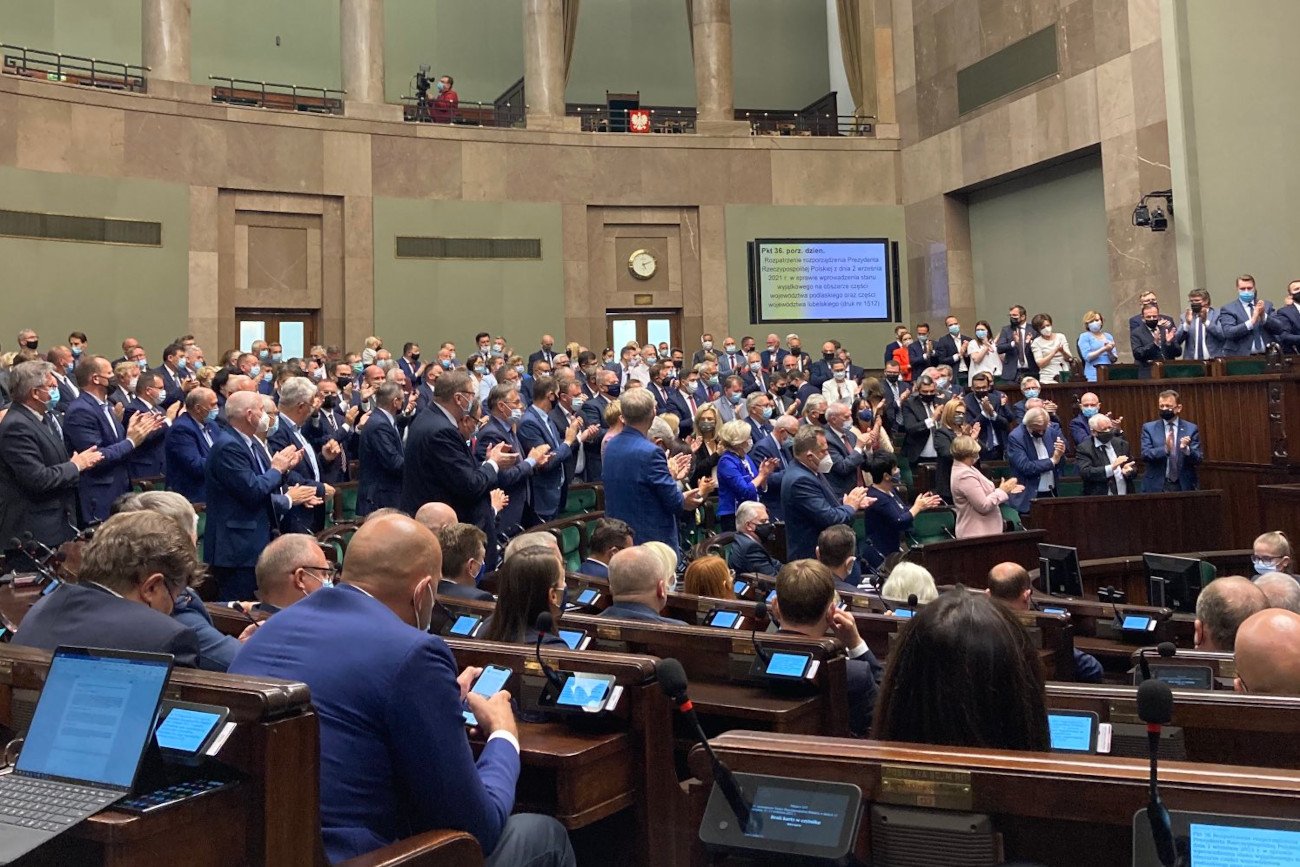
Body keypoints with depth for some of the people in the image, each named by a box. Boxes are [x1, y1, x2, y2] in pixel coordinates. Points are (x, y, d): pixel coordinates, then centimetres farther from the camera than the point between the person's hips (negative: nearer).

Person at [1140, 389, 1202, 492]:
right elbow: (1145, 455, -7)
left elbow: (1197, 459, -1)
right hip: (1157, 486, 0)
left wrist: (1186, 449, -21)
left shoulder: (1191, 429, 4)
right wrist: (1165, 449, -25)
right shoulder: (1149, 428, 3)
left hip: (1184, 486, 1)